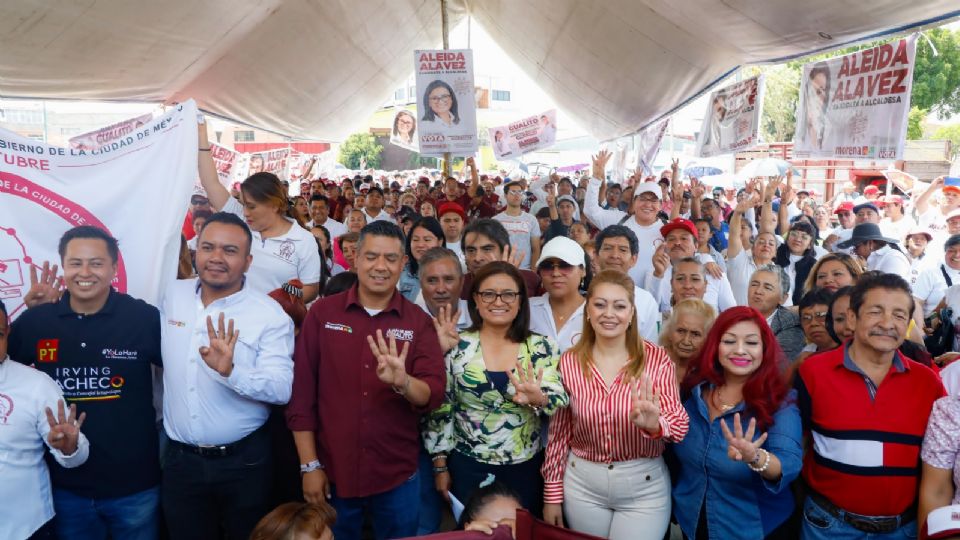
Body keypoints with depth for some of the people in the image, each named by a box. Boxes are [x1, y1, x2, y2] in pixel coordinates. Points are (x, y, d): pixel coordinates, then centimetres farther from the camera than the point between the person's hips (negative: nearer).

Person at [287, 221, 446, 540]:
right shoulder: (322, 313, -3)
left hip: (398, 478, 1)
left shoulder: (419, 322, -2)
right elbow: (301, 391, -3)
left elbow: (434, 395, -11)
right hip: (332, 474, 0)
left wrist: (402, 382, -32)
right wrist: (309, 465, -5)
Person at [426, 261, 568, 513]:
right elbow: (440, 408, -1)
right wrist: (440, 465, 0)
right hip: (468, 467, -1)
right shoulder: (456, 347, -6)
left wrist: (538, 399, -31)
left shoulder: (542, 347, -4)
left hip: (526, 468, 1)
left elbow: (561, 403, -10)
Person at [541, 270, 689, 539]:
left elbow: (679, 425, -13)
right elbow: (559, 430, 1)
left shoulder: (657, 359, -10)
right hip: (582, 483, 2)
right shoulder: (569, 361, -6)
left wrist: (654, 424, -36)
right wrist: (552, 493, 3)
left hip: (644, 486, -1)